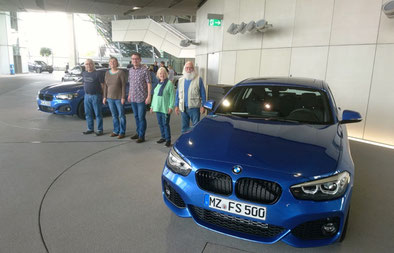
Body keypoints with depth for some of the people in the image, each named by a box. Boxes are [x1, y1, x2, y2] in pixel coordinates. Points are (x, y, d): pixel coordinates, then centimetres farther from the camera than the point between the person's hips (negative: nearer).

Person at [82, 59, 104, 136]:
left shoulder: (97, 74, -7)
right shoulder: (84, 73, 12)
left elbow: (102, 85, -7)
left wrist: (102, 95, -10)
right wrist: (86, 91, 13)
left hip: (96, 96, -6)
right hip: (87, 96, 6)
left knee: (98, 113, -2)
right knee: (88, 113, 10)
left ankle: (100, 130, 5)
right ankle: (90, 129, 22)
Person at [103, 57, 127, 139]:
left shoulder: (121, 73, -8)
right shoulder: (107, 73, 8)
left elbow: (123, 86, -10)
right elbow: (105, 86, 11)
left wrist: (123, 97, -14)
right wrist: (105, 97, 7)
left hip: (119, 98, -5)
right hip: (110, 98, 5)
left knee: (121, 115, 2)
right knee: (114, 115, 11)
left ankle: (122, 132, 10)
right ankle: (116, 131, 21)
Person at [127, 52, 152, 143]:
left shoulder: (145, 70, -9)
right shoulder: (130, 70, 10)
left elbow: (149, 84, -10)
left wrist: (148, 96, -15)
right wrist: (129, 95, 17)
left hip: (141, 98, -6)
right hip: (133, 98, 6)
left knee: (141, 117, -1)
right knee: (136, 117, 16)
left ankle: (142, 136, 8)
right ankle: (138, 133, 28)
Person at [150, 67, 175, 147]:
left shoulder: (169, 83, -6)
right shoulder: (158, 84, 15)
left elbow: (172, 95, -11)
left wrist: (171, 106, -17)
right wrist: (152, 106, 19)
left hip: (165, 108, -7)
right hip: (157, 107, 7)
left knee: (165, 124, -3)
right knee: (160, 123, 12)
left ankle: (168, 139, 6)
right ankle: (163, 137, 25)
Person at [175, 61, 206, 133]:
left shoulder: (198, 79, -1)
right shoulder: (180, 80, 12)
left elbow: (203, 94, -2)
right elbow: (177, 94, 15)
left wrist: (203, 106, -8)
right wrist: (176, 106, 9)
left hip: (194, 107, -4)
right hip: (183, 108, 4)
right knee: (184, 126, 13)